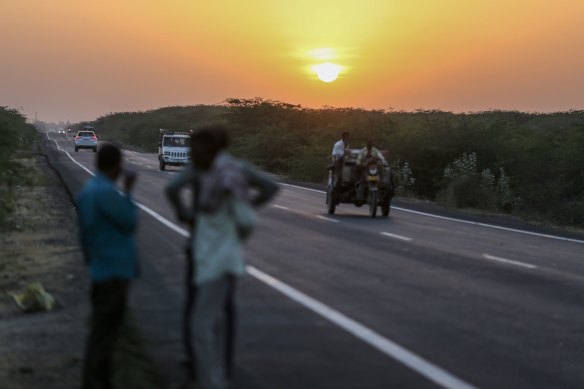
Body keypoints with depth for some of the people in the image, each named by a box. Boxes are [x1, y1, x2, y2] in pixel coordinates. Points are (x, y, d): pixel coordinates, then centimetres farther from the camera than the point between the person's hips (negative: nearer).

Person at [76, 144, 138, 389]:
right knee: (104, 331, -5)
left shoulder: (86, 192, 10)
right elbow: (130, 223, -11)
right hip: (115, 270, -10)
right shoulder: (106, 192, -20)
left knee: (103, 329, 15)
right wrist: (128, 192, -4)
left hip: (101, 270, 10)